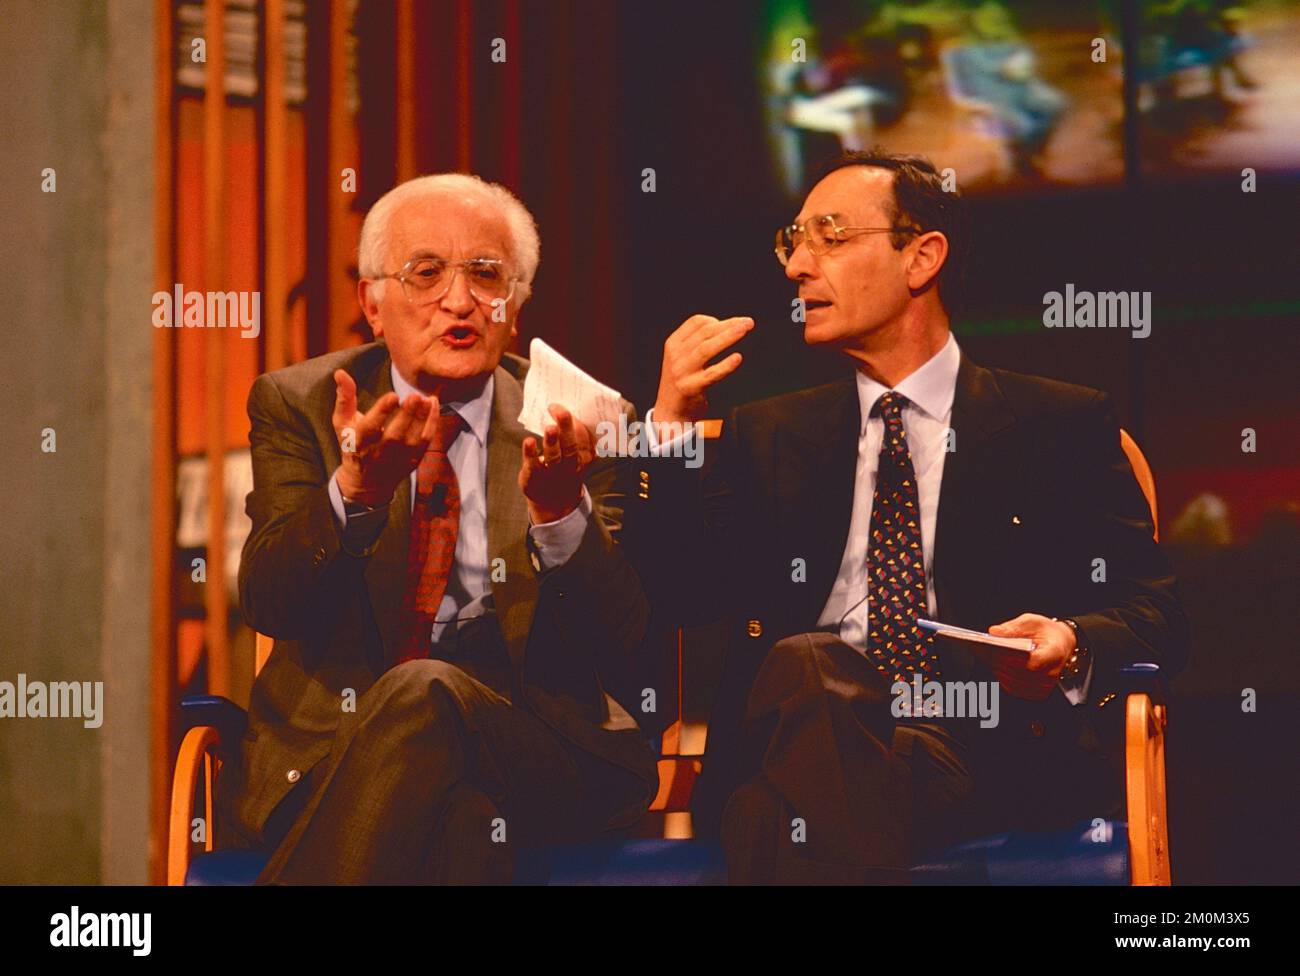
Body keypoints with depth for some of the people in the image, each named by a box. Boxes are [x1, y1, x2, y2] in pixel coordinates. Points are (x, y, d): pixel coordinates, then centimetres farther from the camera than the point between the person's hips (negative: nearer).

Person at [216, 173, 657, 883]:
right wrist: (354, 493, -25)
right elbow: (267, 604, -5)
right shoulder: (298, 404, 12)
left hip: (532, 735, 1)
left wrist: (563, 512, -22)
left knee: (422, 695, -34)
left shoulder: (580, 423, 11)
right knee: (459, 814, -36)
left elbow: (617, 640, -1)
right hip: (327, 740, 0)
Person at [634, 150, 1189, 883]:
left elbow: (1155, 612, 9)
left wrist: (1073, 647, -14)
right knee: (807, 664, -35)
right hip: (803, 720, 3)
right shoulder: (766, 437, 24)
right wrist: (670, 429, 1)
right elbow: (681, 595, 12)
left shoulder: (1064, 426, 16)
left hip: (993, 750, -3)